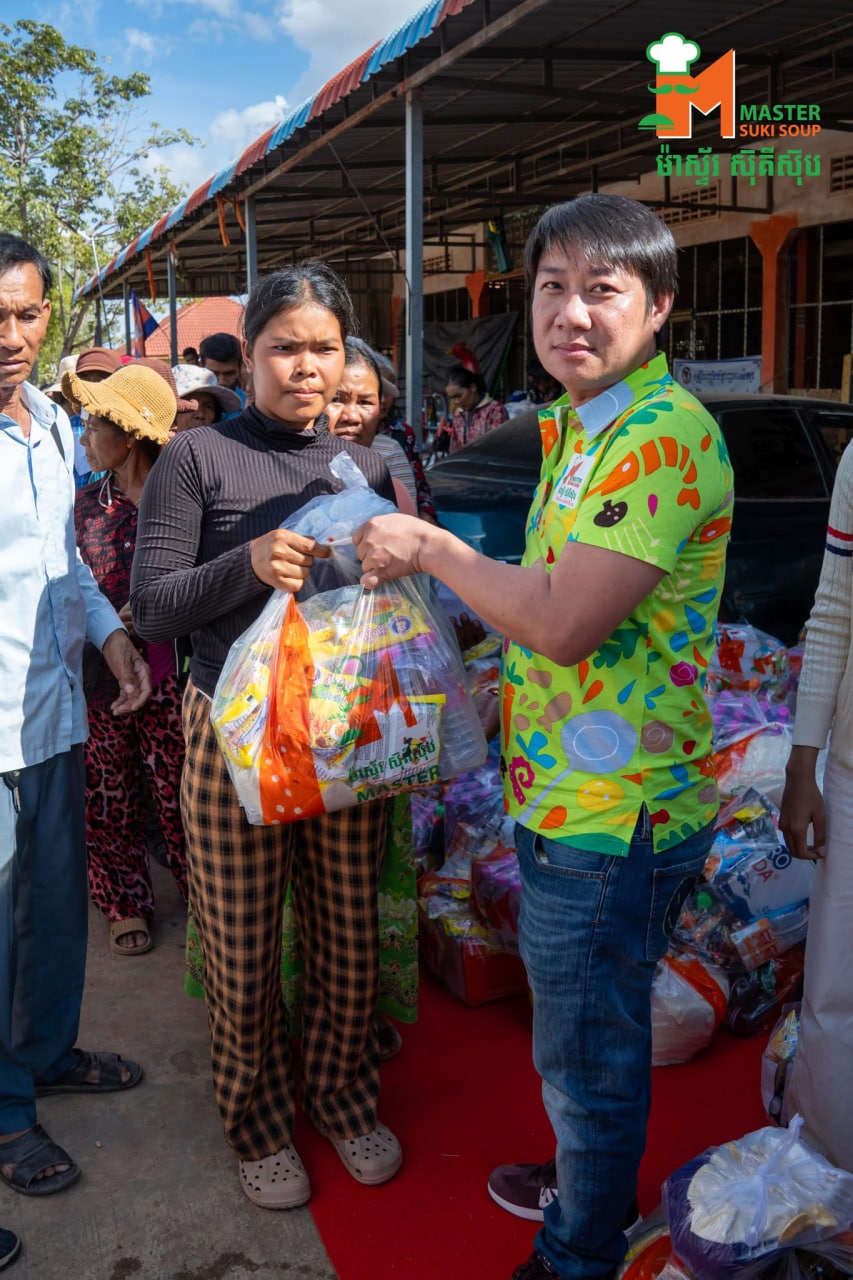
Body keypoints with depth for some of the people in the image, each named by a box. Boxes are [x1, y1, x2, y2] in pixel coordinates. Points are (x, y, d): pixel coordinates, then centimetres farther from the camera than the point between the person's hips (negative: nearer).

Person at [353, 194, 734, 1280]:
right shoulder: (579, 425, 11)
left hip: (610, 821, -10)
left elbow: (564, 622, -27)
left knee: (589, 1056, 11)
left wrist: (431, 548, -14)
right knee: (583, 1040, 27)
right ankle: (590, 1192, 51)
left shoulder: (662, 435, -22)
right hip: (570, 800, 10)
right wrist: (427, 560, 6)